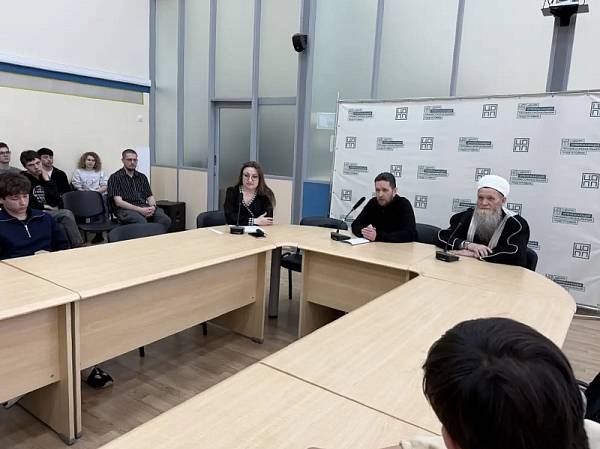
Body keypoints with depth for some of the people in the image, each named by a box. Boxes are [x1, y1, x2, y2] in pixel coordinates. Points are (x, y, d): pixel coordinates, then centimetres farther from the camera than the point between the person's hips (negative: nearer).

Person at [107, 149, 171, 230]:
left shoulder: (142, 177, 23)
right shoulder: (115, 177, 6)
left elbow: (150, 196, 18)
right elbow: (118, 202, -5)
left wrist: (153, 207, -7)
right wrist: (139, 210, -16)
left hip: (145, 207, 5)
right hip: (126, 209, -4)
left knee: (166, 220, -26)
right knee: (142, 222, -39)